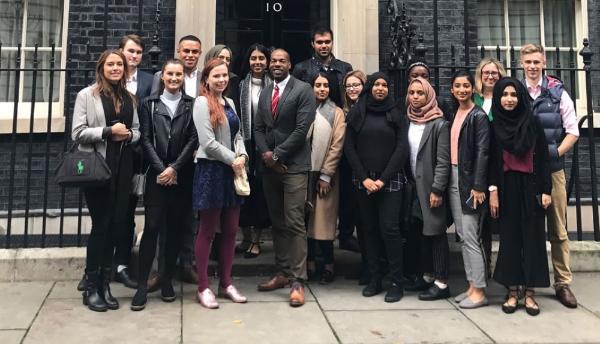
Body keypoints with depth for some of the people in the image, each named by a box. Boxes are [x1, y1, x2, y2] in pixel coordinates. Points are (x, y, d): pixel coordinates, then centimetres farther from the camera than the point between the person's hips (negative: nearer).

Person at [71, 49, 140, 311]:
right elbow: (78, 133, -8)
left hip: (122, 167, 5)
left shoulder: (129, 98, 14)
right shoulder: (87, 95, -1)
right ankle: (91, 287, 9)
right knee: (101, 224, -3)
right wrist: (108, 131, -16)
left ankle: (104, 283, 17)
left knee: (115, 224, 5)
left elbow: (136, 130, 17)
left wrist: (129, 135, -5)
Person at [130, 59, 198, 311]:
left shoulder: (191, 105, 7)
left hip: (182, 176, 1)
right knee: (152, 227, -6)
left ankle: (167, 279, 17)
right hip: (157, 175, 0)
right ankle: (142, 284, -1)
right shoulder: (150, 104, 10)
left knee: (175, 228, 6)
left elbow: (193, 140, -1)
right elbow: (146, 140, 3)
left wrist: (174, 168, -10)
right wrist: (162, 169, -8)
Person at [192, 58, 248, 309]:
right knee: (207, 230, 1)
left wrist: (242, 156, -4)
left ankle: (226, 283, 21)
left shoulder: (230, 103, 14)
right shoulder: (202, 103, -8)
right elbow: (207, 142, -15)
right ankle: (203, 287, 12)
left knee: (230, 230, 10)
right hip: (211, 169, -7)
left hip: (232, 171, 7)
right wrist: (233, 159, -10)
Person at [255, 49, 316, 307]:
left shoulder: (303, 90, -4)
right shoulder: (265, 92, 16)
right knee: (277, 223, 11)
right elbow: (259, 128, 13)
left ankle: (297, 281, -3)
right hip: (269, 166, 6)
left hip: (294, 166, -6)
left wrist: (277, 154, -12)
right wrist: (265, 154, -5)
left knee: (294, 223, -8)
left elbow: (302, 129, -12)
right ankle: (282, 273, 20)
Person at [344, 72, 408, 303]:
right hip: (363, 181, 2)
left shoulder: (395, 115, 6)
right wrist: (364, 178, -6)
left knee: (389, 228, -8)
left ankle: (397, 282, -1)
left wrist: (383, 179, -10)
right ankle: (374, 279, 11)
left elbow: (402, 149, -1)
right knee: (369, 229, 4)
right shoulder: (357, 113, 8)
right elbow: (349, 148, 4)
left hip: (390, 181, -2)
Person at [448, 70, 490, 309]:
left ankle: (479, 291, 1)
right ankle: (472, 286, 18)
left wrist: (478, 186, -19)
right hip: (453, 177, 8)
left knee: (470, 236, -7)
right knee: (462, 236, 10)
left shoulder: (478, 116, -7)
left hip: (469, 180, -8)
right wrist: (447, 178, 7)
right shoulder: (454, 114, 15)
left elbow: (482, 152, -13)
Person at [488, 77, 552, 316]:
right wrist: (492, 191, -7)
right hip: (506, 188, 0)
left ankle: (529, 292, 9)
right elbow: (491, 160, 1)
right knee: (509, 238, 3)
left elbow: (542, 157, 1)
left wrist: (546, 190, -4)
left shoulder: (532, 121, 2)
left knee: (532, 237, 1)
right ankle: (512, 292, 11)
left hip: (530, 186, 0)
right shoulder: (493, 124, 3)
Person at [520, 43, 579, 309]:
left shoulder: (558, 93, 4)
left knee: (558, 229, 4)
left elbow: (572, 131, 4)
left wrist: (555, 153, -8)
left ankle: (563, 283, 13)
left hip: (553, 169, 0)